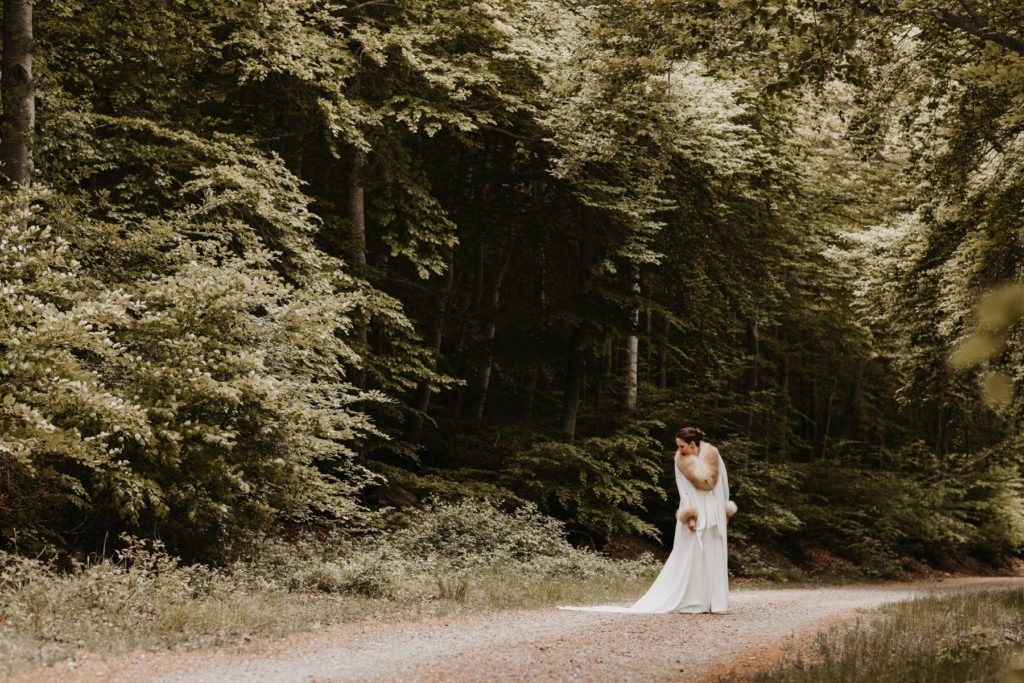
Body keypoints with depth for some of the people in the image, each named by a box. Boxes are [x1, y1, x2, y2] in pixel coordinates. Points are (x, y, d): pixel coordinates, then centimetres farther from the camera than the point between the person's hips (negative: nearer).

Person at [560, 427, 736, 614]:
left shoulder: (713, 455, 0)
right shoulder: (680, 462, -1)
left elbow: (724, 483, 7)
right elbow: (683, 492, -5)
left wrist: (725, 512, 8)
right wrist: (689, 517, -14)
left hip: (714, 514, 1)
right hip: (695, 514, -1)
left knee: (714, 557, 1)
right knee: (690, 558, -3)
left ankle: (716, 602, 5)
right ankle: (693, 603, 1)